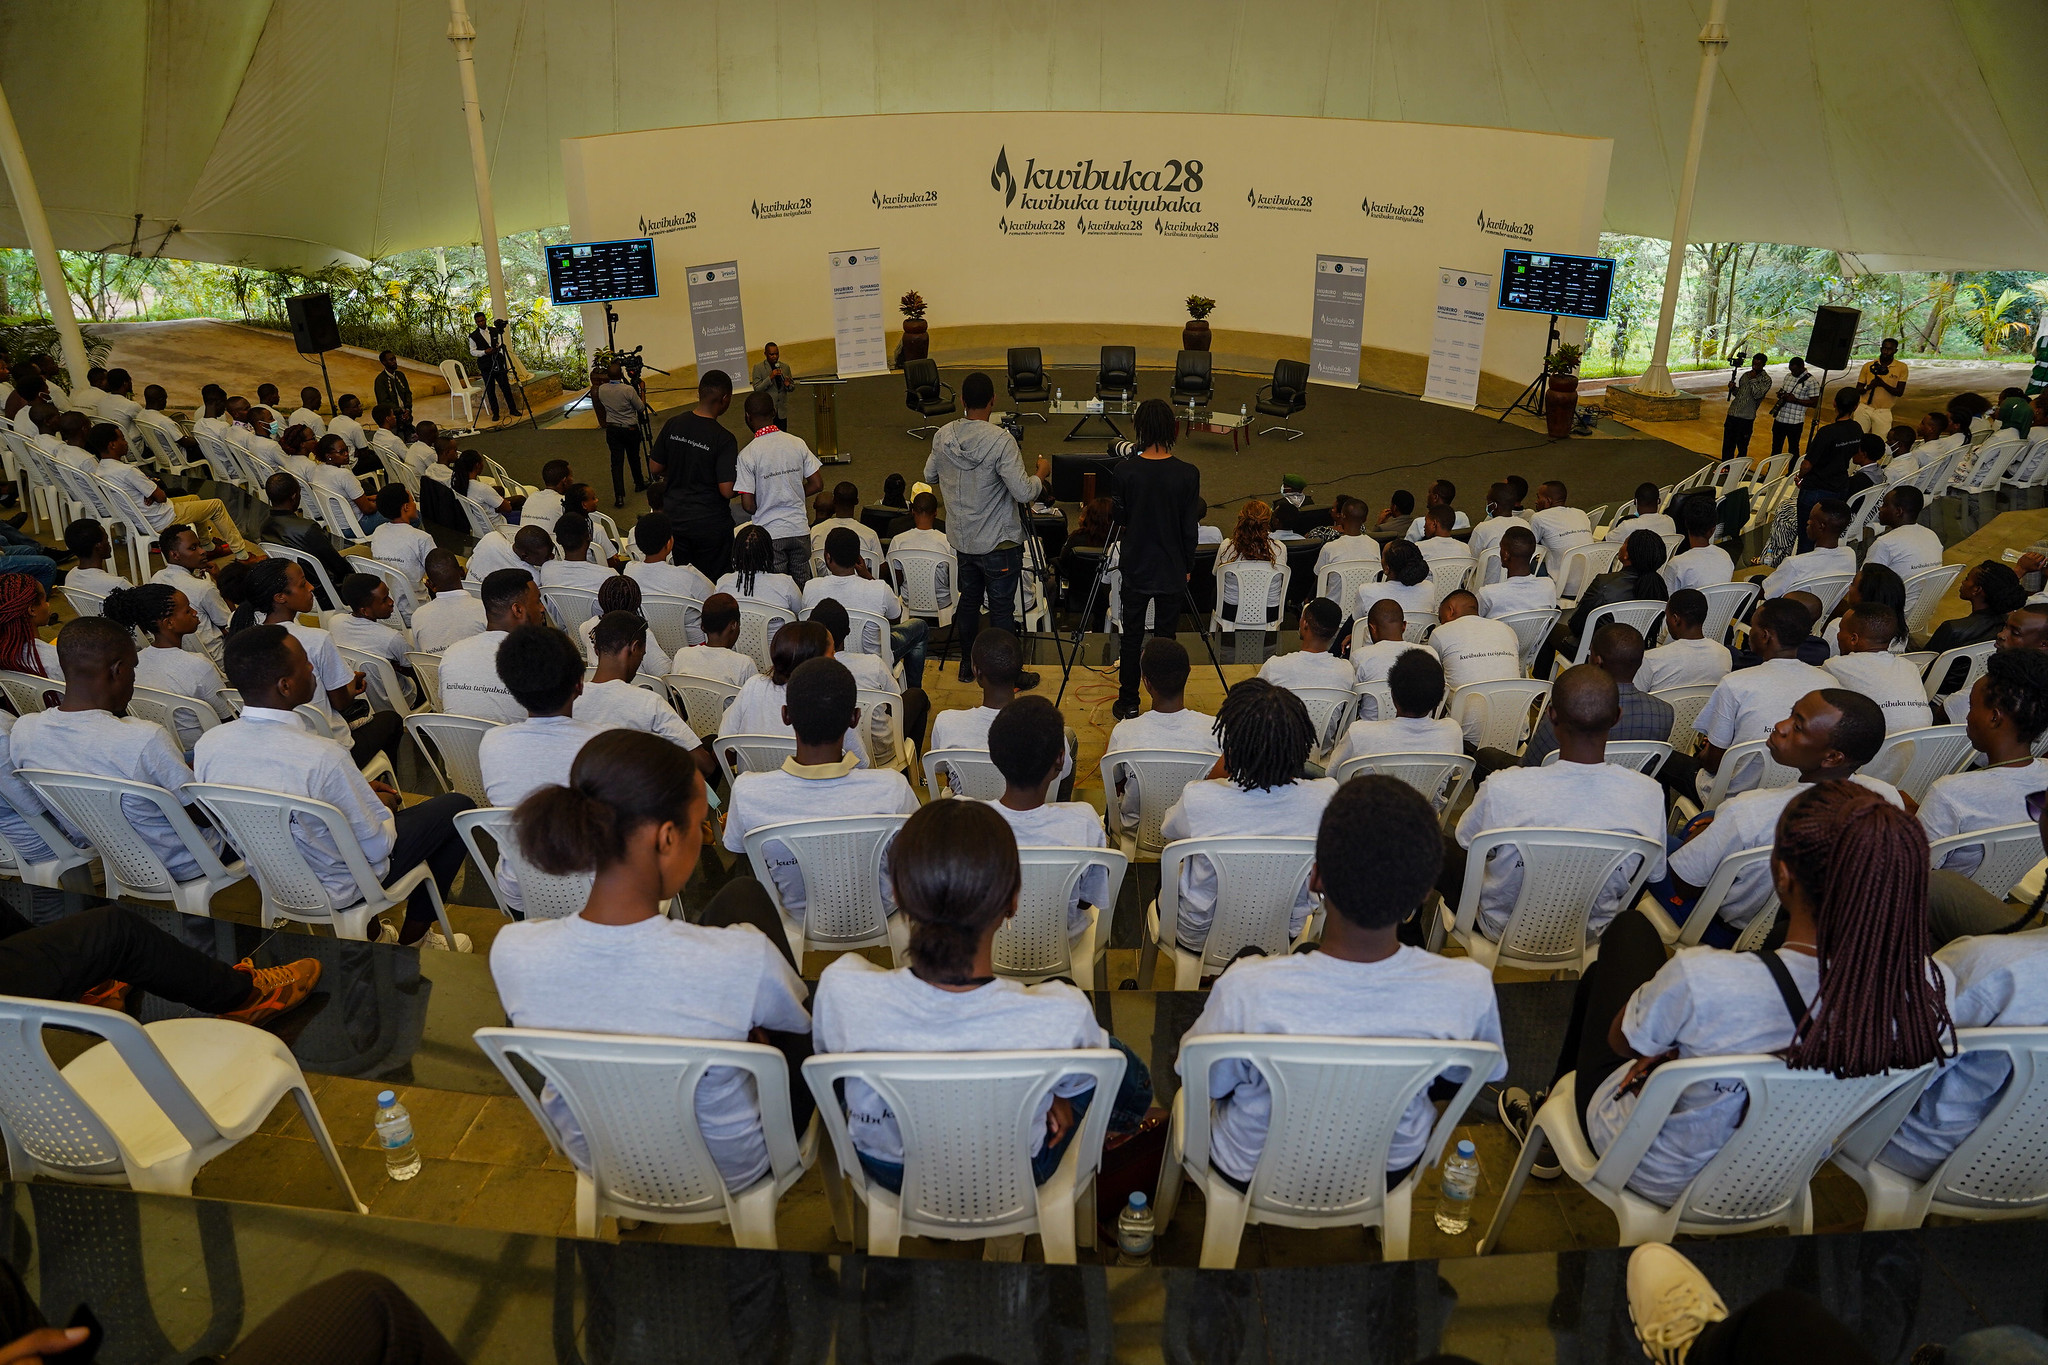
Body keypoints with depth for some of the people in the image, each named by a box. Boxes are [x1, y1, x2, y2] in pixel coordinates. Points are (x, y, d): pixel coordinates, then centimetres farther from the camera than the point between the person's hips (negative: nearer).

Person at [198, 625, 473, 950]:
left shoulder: (207, 745, -14)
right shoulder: (322, 757, -35)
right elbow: (378, 846, -23)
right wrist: (384, 808, -1)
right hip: (336, 890, -6)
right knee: (456, 805, 8)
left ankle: (369, 932, 34)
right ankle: (413, 938, 19)